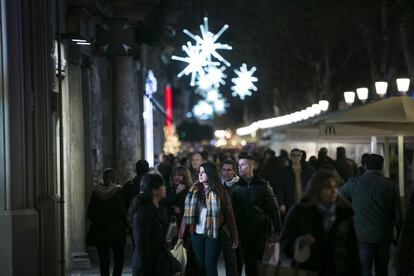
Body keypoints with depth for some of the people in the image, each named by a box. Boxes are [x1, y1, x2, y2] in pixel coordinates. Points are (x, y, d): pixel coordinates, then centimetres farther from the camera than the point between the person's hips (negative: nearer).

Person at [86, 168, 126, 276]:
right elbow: (122, 212, -12)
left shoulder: (96, 192, -1)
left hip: (99, 231, 3)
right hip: (116, 231, -3)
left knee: (103, 260, 9)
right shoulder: (118, 192, -11)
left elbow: (90, 213, 2)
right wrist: (125, 224, 6)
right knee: (119, 259, 8)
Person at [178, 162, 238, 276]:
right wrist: (181, 235, -1)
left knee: (210, 266, -4)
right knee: (200, 266, 8)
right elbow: (188, 213, 3)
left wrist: (234, 236, -6)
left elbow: (229, 213, -3)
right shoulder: (194, 190, 5)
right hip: (197, 234, 3)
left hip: (213, 234, -3)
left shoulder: (220, 191, -3)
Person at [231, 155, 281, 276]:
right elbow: (232, 208, 3)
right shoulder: (236, 186, 3)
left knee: (261, 261, 0)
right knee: (248, 262, 6)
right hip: (243, 231, 2)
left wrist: (277, 229, -6)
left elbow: (273, 207, -2)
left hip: (261, 230, -2)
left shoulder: (263, 185, -2)